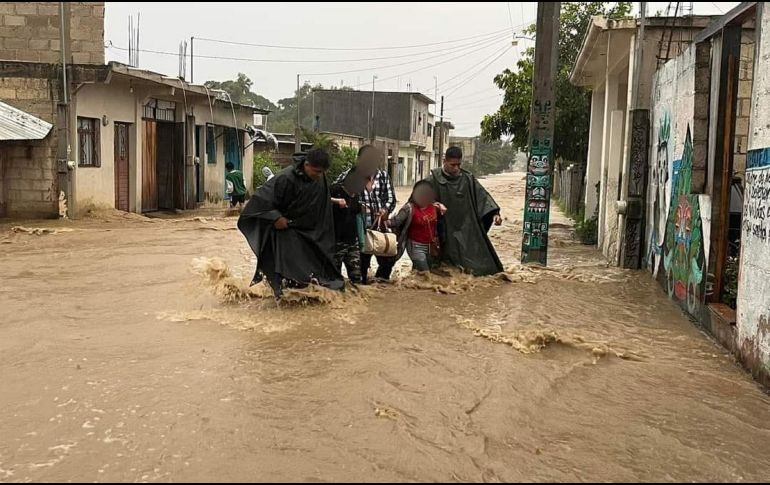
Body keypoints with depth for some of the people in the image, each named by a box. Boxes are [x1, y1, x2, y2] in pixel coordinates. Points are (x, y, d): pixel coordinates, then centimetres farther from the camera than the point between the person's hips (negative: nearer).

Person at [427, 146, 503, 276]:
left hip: (467, 229, 3)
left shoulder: (468, 178, 5)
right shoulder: (434, 179, -5)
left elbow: (483, 195, 1)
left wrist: (494, 213, -14)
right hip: (445, 233, -3)